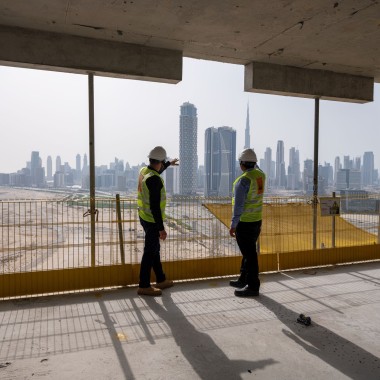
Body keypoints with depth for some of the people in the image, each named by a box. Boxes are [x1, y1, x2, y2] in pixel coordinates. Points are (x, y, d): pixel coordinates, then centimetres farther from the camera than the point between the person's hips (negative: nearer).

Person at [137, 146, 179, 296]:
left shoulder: (144, 171, 1)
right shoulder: (154, 180, -26)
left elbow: (156, 171, 27)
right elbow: (155, 207, -27)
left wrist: (169, 164, 40)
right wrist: (161, 228, -22)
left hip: (144, 217, 9)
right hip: (152, 221, -9)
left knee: (155, 249, 19)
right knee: (150, 252, 2)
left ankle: (161, 280, 33)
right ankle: (144, 286, 14)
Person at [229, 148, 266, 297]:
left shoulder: (243, 180, -20)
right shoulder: (261, 174, 4)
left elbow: (238, 205, -23)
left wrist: (233, 224, -18)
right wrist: (253, 162, 25)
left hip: (244, 223, -9)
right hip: (256, 220, 9)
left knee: (249, 254, -1)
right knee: (248, 251, 18)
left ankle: (253, 286, 8)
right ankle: (243, 280, 32)